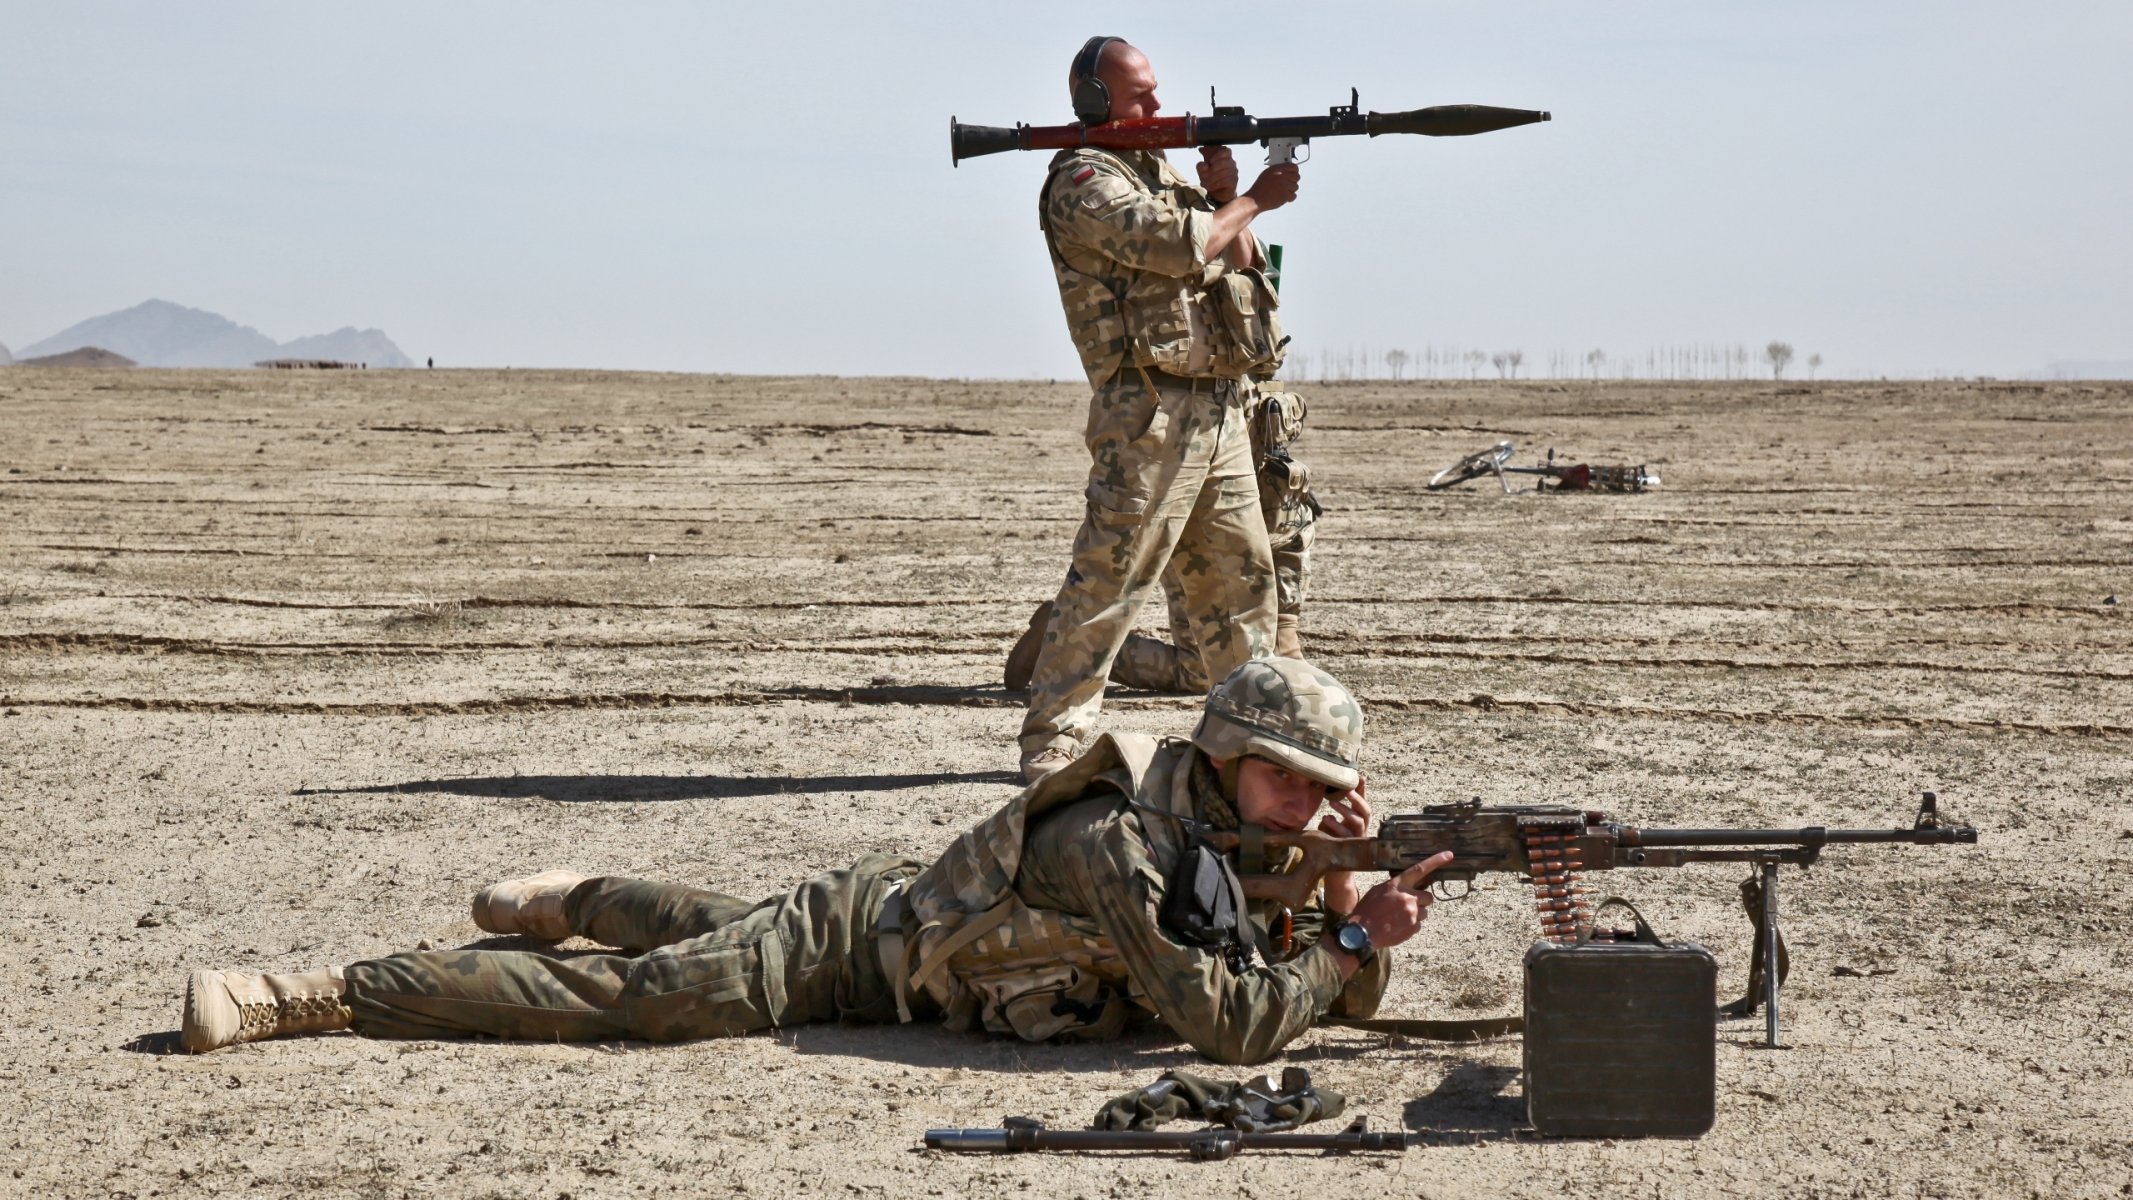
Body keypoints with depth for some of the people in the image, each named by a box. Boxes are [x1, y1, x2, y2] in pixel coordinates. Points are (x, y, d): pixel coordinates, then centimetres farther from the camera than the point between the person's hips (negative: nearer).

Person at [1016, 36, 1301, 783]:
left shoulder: (1166, 170, 20)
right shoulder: (1083, 180, -8)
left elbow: (1237, 264, 18)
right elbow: (1177, 247, -20)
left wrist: (1225, 195, 1)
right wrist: (1254, 201, -6)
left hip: (1218, 411, 9)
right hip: (1149, 412, -9)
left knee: (1242, 576, 15)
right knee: (1108, 580, -11)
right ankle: (1054, 742, -10)